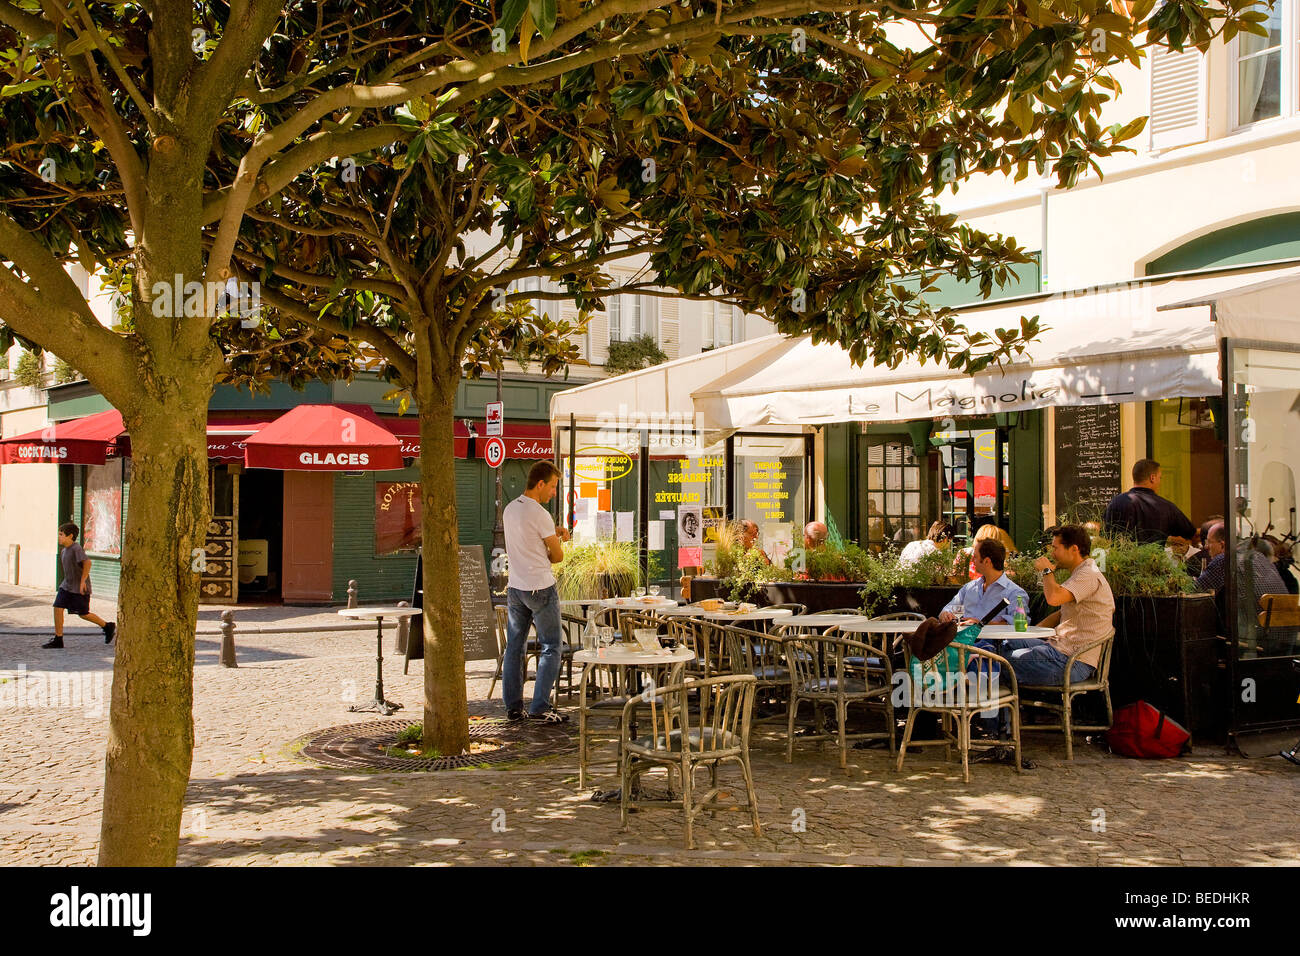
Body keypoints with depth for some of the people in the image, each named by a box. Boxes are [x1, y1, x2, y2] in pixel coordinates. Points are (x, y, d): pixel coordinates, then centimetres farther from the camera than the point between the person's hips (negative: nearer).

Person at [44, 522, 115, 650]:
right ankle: (58, 640, 2)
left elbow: (87, 562, -28)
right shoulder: (64, 550, 11)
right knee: (58, 608, -3)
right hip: (66, 586, 8)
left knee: (83, 614, 0)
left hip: (80, 588, -8)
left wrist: (83, 581, -28)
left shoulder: (76, 548, -18)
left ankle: (108, 626, 19)